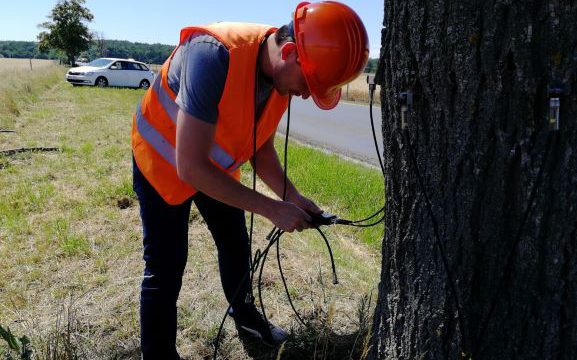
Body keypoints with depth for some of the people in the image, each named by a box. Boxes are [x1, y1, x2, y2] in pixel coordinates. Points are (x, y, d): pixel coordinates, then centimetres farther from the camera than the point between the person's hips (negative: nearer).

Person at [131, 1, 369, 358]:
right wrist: (272, 209, -32)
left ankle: (245, 314, 44)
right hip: (164, 163, -6)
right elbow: (189, 166, -37)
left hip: (217, 166, 7)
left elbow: (262, 148, -1)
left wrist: (292, 197, -16)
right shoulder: (214, 56, -38)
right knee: (166, 269, -7)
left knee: (236, 245, 18)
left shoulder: (283, 73, -14)